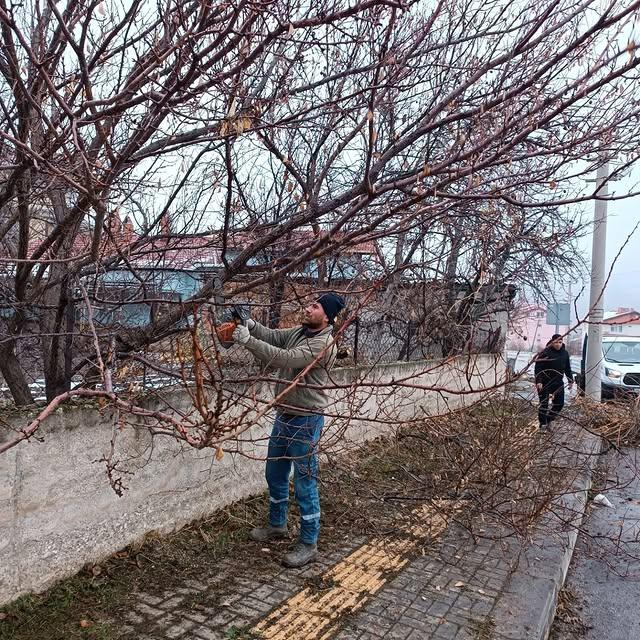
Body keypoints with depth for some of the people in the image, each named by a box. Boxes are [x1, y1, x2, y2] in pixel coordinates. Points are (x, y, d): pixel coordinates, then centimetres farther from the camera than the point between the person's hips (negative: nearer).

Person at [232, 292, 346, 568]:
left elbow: (284, 359, -30)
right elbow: (272, 335, 1)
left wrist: (247, 340, -29)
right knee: (275, 474, 21)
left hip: (306, 421, -9)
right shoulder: (299, 332, 7)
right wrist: (249, 323, -17)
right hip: (284, 414, 9)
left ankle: (308, 544, 16)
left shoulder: (323, 345, -22)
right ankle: (277, 524, 41)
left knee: (304, 483, 1)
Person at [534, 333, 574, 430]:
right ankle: (543, 424, 9)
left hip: (558, 383, 6)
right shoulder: (545, 352, -12)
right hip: (545, 383, -5)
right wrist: (538, 381, -22)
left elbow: (568, 368, 17)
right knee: (544, 404, -1)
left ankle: (549, 419, 26)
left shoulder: (565, 353, 7)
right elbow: (538, 368, -14)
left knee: (560, 403, 7)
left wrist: (571, 380, 13)